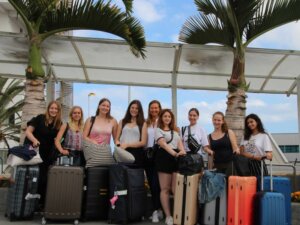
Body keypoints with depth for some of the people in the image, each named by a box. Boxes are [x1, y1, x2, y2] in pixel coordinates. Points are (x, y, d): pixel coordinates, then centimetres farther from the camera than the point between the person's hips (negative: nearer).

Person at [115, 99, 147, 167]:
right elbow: (117, 139, 12)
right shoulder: (122, 122, 14)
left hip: (136, 153, -1)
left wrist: (127, 145, -10)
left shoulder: (143, 124, 7)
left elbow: (143, 142, 0)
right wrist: (119, 144, -11)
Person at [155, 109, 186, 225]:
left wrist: (182, 151, -13)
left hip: (177, 158, 4)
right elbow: (163, 144, -11)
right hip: (164, 157, -4)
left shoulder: (175, 130, 22)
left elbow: (179, 142, 11)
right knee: (165, 189, 0)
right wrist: (174, 153, -25)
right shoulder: (158, 130, 4)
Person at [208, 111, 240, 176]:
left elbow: (235, 147, 0)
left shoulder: (229, 132, 5)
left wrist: (237, 150, -19)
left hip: (229, 164, -2)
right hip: (217, 166, 2)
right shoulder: (210, 136, 11)